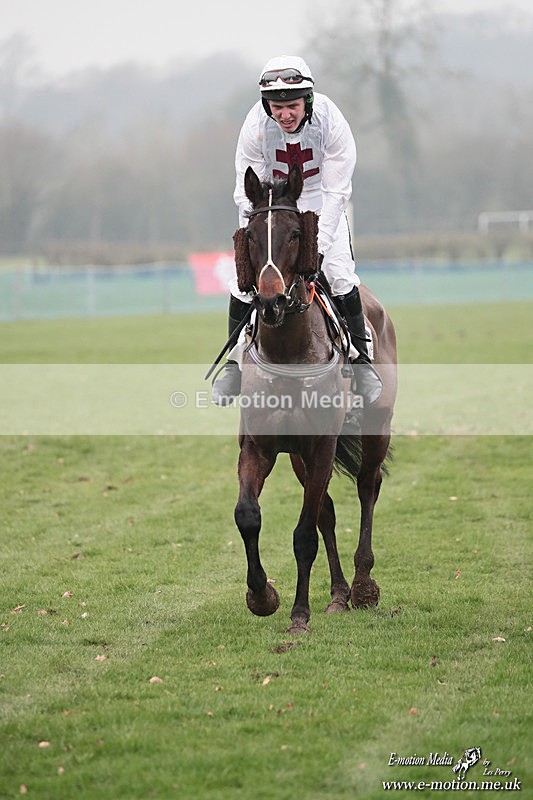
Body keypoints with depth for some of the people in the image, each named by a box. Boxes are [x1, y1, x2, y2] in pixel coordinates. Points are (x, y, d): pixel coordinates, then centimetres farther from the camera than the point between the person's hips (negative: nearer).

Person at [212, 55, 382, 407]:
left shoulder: (331, 123, -27)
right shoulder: (255, 127, -24)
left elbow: (337, 192, -24)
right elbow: (247, 195, -18)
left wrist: (319, 247, -32)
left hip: (319, 202, -1)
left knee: (341, 277, -16)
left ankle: (362, 360, 2)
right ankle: (233, 365, 8)